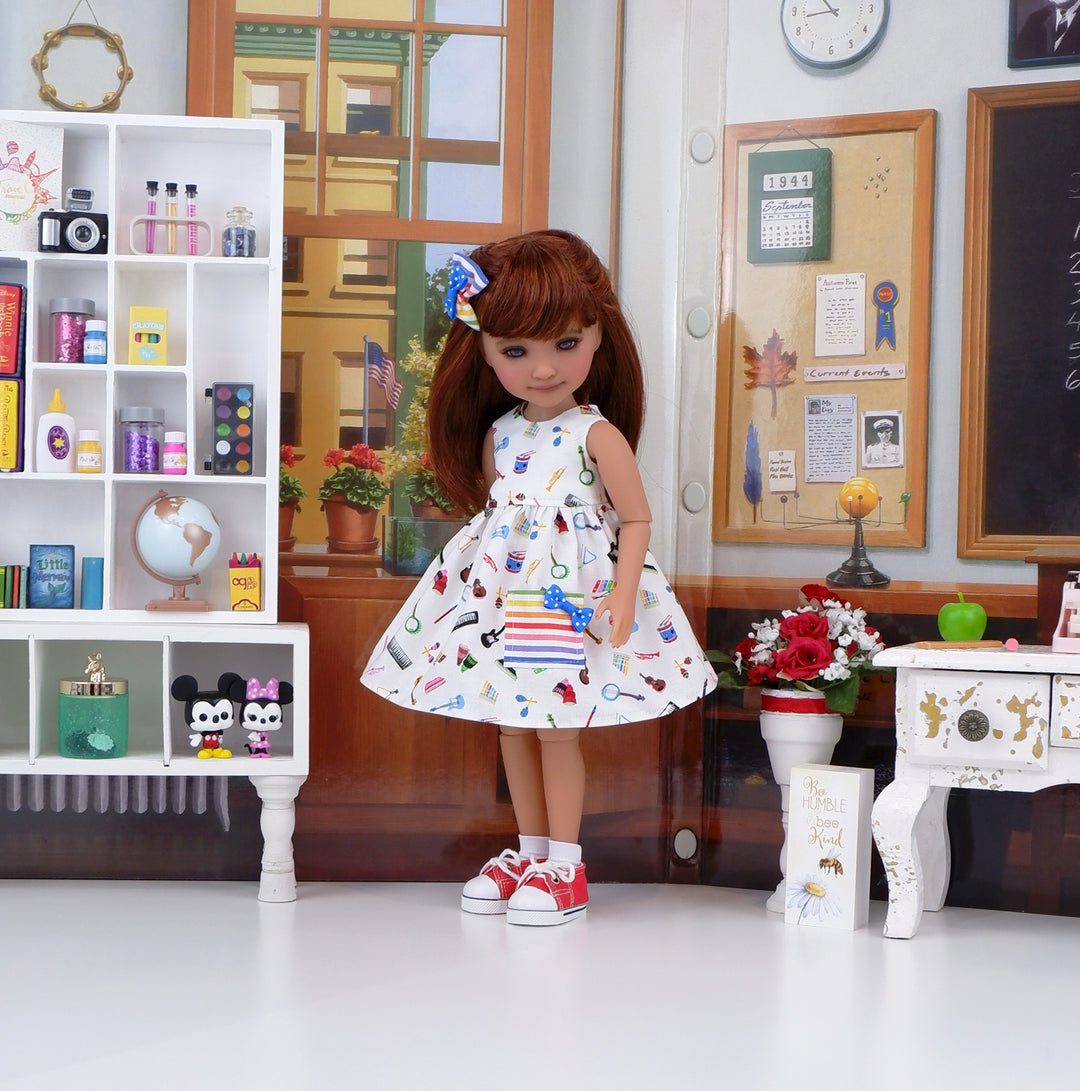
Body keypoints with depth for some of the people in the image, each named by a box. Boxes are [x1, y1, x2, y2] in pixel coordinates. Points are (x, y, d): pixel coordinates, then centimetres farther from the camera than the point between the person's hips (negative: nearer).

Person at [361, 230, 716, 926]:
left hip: (574, 599, -6)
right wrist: (485, 566, 13)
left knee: (558, 729, -2)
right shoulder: (497, 434, 4)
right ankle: (530, 851, 26)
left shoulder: (598, 436, -11)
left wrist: (621, 600, -17)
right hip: (502, 594, 6)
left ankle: (564, 864, 11)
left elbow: (636, 520, -8)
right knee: (512, 726, 12)